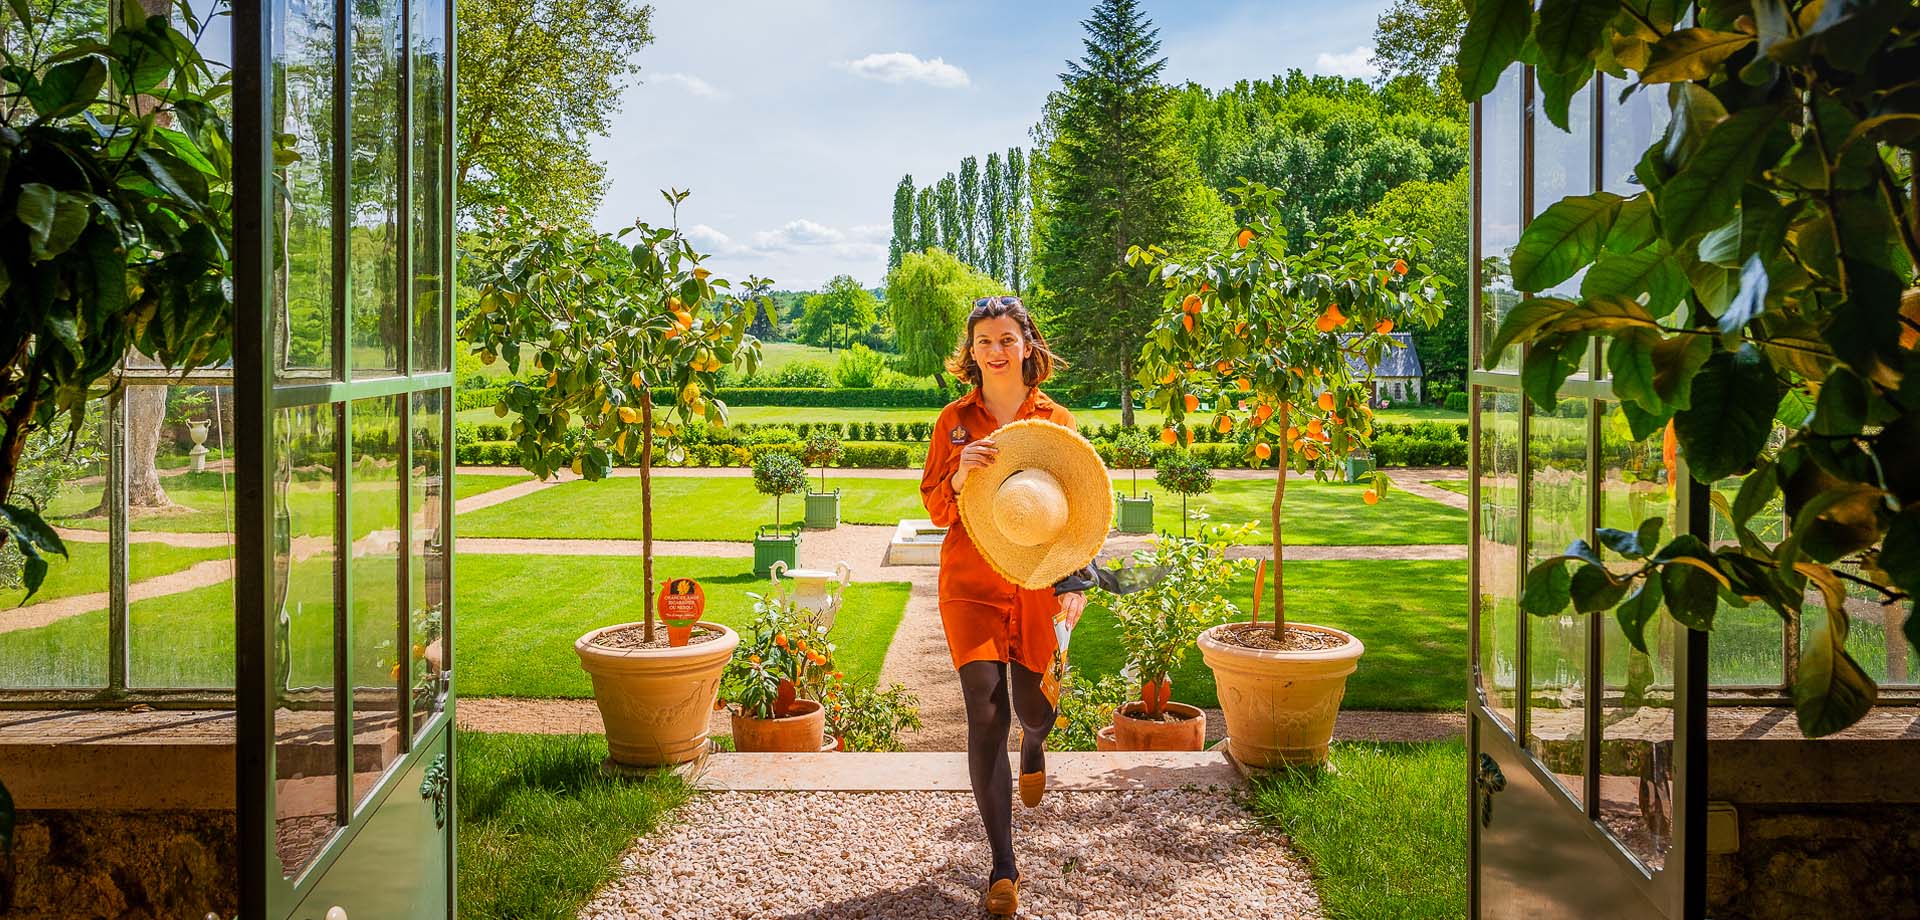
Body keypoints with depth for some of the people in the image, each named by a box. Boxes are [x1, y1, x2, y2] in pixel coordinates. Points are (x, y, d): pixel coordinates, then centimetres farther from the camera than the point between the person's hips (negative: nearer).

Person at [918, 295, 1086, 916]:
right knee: (985, 713, -6)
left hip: (1039, 584, 1)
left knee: (1034, 708, 9)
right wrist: (961, 472, -17)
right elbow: (936, 509, 4)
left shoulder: (1057, 420, 2)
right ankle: (1003, 867, 3)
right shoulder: (954, 420, 3)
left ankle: (1034, 743, 52)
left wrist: (1075, 584, -9)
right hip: (971, 582, 0)